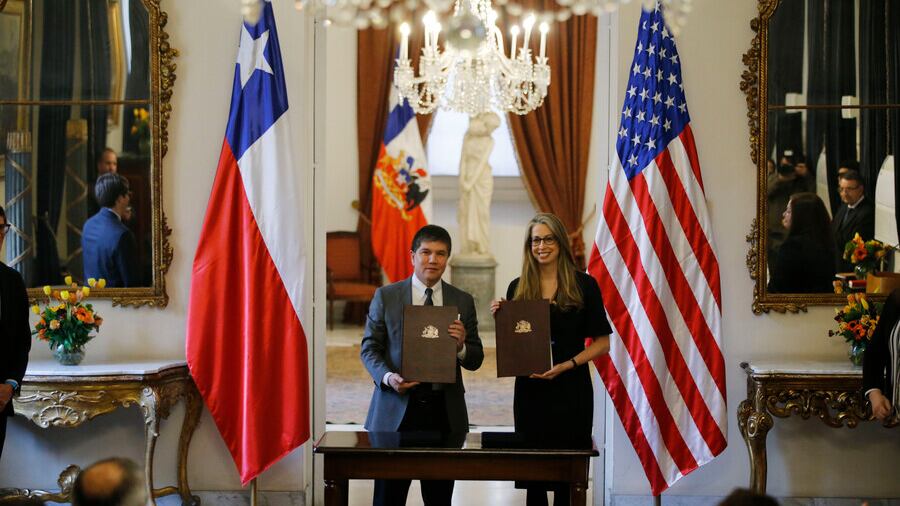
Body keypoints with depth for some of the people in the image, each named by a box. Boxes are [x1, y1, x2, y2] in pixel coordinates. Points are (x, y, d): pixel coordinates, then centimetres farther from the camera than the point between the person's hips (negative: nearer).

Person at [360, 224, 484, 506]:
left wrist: (461, 346, -14)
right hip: (396, 409, -1)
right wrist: (388, 377, -15)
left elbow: (475, 361, 9)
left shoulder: (463, 302, 8)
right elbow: (369, 348, 3)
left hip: (444, 411, 2)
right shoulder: (386, 296, 4)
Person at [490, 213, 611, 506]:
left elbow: (602, 342, -1)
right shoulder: (518, 289, 7)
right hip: (530, 391, 2)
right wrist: (499, 317, -6)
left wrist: (566, 366, -14)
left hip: (571, 392, -2)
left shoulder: (584, 285, -1)